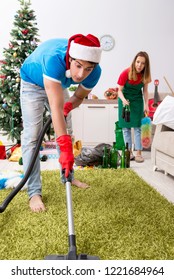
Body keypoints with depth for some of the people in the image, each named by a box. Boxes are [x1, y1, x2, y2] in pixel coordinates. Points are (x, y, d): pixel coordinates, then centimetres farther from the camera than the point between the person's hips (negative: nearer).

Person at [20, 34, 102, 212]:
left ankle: (68, 176, 29)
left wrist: (69, 105, -31)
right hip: (33, 83, -5)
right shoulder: (54, 59, -46)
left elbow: (80, 96, -8)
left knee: (65, 131, 11)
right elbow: (56, 107, -51)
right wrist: (65, 147, -56)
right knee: (32, 136, -14)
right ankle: (34, 192, -9)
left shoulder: (94, 72, -28)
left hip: (58, 84, 5)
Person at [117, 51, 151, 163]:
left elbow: (145, 91, -1)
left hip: (137, 100, 2)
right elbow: (120, 90, -14)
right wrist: (123, 99, -33)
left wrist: (146, 105, -9)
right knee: (126, 127, 0)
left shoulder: (145, 75, -11)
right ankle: (129, 152, 8)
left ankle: (139, 153, -3)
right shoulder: (126, 73, -21)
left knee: (138, 127, -4)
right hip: (125, 100, -1)